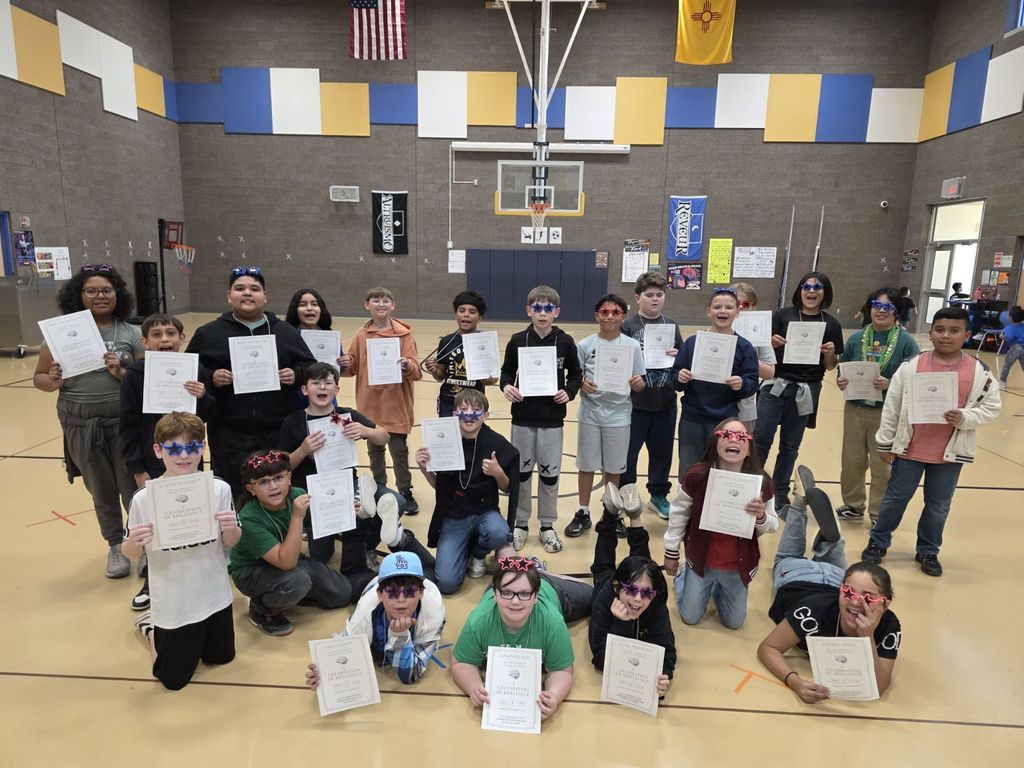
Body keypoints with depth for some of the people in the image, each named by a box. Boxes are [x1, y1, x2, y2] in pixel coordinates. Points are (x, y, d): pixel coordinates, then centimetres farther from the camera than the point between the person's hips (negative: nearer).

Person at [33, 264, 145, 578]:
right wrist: (53, 381, -16)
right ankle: (116, 545, 34)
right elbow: (38, 377, 5)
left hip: (124, 421, -1)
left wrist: (120, 373, -19)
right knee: (102, 490, 15)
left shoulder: (130, 333, -2)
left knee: (132, 488, 1)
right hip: (80, 425, 2)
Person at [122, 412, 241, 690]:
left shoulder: (219, 489, -15)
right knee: (174, 679, 15)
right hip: (174, 605, -2)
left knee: (221, 658, 24)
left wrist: (231, 528, -26)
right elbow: (130, 554, -6)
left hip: (215, 598, 2)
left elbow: (230, 543, -3)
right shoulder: (144, 499, -18)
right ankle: (150, 627, 40)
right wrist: (134, 541, -29)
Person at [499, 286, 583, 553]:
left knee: (550, 474, 9)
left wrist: (569, 392, -13)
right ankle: (521, 523, 27)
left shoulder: (565, 342, -3)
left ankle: (547, 525, 26)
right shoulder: (517, 340, -3)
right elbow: (507, 371, 6)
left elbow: (576, 374, 6)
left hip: (552, 419, 0)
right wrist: (506, 386, -14)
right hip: (523, 418, 0)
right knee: (521, 472, 10)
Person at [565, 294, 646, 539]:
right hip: (590, 415, 0)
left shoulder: (633, 346, -2)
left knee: (613, 468, 12)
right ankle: (583, 513, 26)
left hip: (618, 416, 0)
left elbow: (639, 384, 2)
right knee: (586, 465, 10)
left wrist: (638, 383, -20)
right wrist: (582, 385, -20)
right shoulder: (585, 345, -3)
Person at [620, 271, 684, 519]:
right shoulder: (628, 326, -6)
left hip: (665, 402, 4)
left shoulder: (671, 325, 7)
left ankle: (658, 496, 30)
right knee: (627, 452, 6)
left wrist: (676, 356, -10)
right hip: (635, 402, -4)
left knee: (662, 450, 14)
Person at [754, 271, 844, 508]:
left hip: (806, 392, 1)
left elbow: (830, 366, 7)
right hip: (775, 386, -1)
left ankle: (780, 494, 24)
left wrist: (830, 354, -14)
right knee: (760, 439, -4)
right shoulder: (783, 315, 0)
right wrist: (772, 342, -17)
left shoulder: (831, 324, 3)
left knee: (790, 445, 12)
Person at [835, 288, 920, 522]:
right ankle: (853, 504, 30)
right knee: (852, 460, 13)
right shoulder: (856, 339, 4)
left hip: (888, 413, -3)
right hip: (855, 409, 4)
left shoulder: (906, 342, -7)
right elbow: (842, 370, 11)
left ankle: (879, 512, 21)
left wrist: (890, 384, -24)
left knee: (882, 464, 7)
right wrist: (840, 381, -9)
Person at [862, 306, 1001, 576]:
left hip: (951, 453, 1)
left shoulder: (980, 372, -5)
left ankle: (928, 552, 32)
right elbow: (892, 407, -3)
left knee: (938, 506, 14)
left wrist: (965, 418, -18)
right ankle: (878, 543, 27)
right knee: (895, 498, 11)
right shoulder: (911, 366, -7)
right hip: (909, 449, -1)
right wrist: (886, 443, 0)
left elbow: (991, 407, 2)